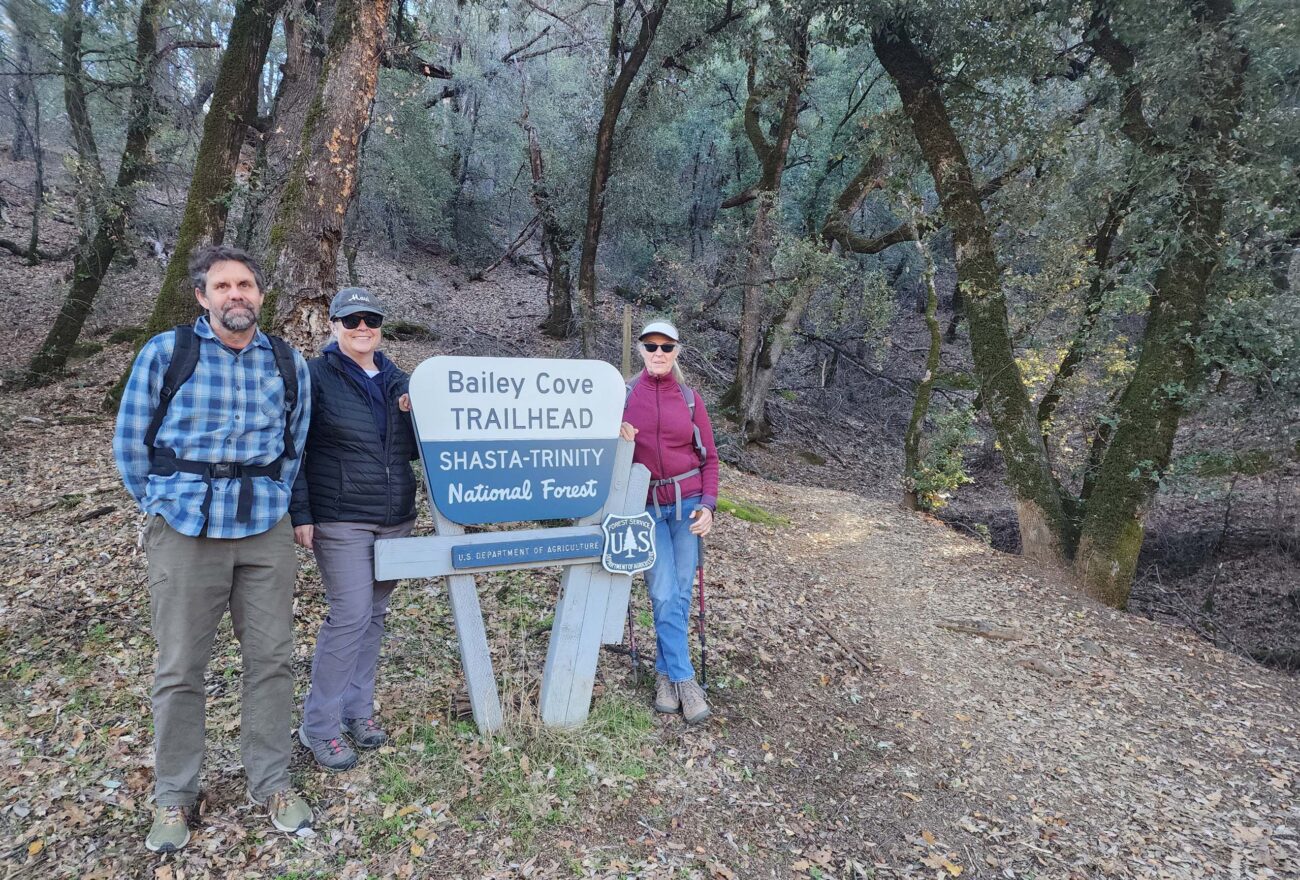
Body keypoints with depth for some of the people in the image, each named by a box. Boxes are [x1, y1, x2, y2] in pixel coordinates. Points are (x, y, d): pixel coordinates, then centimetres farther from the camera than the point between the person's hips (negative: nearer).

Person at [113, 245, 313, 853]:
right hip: (184, 530, -2)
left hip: (265, 531, 2)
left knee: (270, 659, 7)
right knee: (180, 667, 6)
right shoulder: (164, 353, -2)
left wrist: (271, 501, 12)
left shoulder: (289, 364, 5)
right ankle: (173, 797, 25)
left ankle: (271, 784, 24)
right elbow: (130, 442, 5)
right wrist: (165, 505, 9)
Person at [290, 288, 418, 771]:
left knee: (374, 613, 12)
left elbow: (415, 449, 17)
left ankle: (357, 709, 27)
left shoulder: (396, 379, 12)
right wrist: (300, 514, -13)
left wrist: (413, 414, -3)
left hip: (395, 517, 6)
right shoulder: (316, 376, -5)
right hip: (341, 519, -6)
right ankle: (319, 726, 9)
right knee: (350, 616, -8)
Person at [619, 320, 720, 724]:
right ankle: (684, 680, 5)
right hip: (647, 506, -1)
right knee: (664, 594, -7)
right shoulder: (624, 395, 2)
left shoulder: (689, 398, 4)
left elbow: (708, 456, 6)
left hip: (687, 503, 1)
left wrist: (708, 504, -5)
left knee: (681, 593, 2)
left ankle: (666, 671, 20)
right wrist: (618, 437, -16)